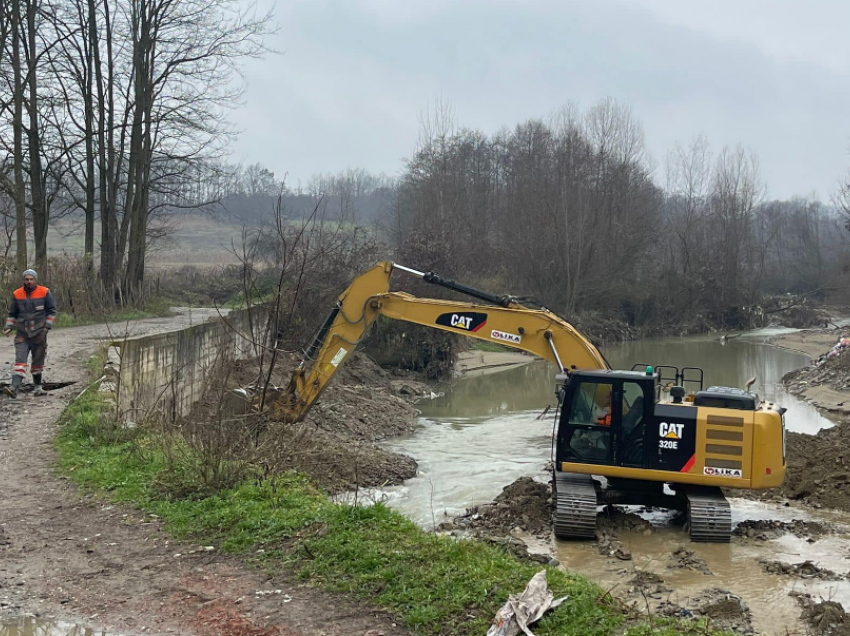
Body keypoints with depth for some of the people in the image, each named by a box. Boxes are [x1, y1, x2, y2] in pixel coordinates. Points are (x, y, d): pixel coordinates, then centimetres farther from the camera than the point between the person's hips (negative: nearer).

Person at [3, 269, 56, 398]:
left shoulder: (44, 292, -3)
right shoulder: (17, 294, 2)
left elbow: (51, 310, 3)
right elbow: (12, 313, 11)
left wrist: (47, 326, -6)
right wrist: (8, 327, 0)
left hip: (39, 332, 0)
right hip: (22, 333, 1)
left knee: (38, 360, 9)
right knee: (20, 359, -11)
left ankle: (38, 386, 23)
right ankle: (14, 388, -20)